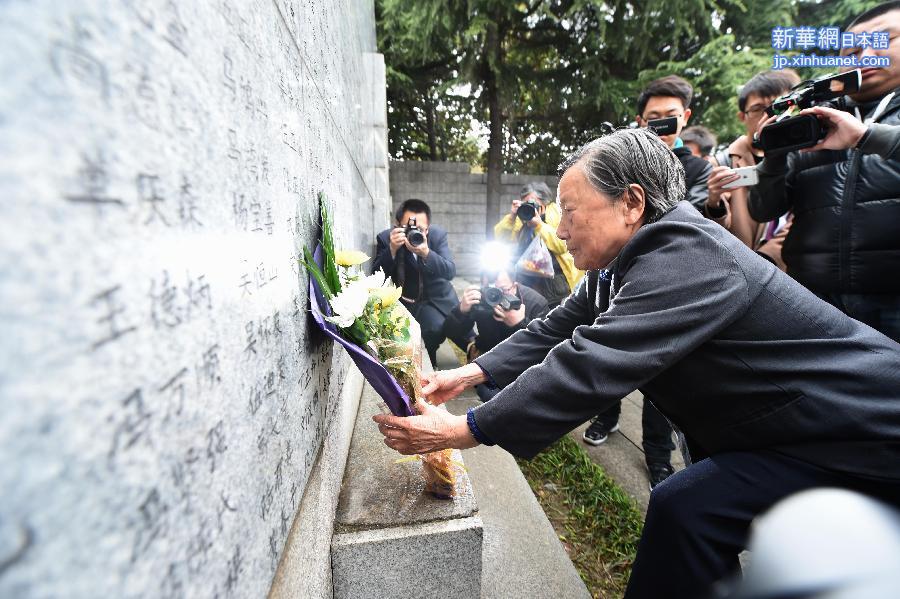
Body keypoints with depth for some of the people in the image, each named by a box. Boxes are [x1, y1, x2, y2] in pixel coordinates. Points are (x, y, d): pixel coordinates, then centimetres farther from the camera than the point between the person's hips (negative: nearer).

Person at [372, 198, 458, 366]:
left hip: (434, 298, 2)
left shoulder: (438, 235, -12)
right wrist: (392, 249, -33)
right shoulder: (385, 238, -13)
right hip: (401, 300, -1)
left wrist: (426, 253, -40)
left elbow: (450, 272, -22)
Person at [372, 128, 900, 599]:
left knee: (684, 509, -20)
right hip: (766, 433, 9)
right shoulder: (616, 269, -1)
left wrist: (460, 432, -32)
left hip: (856, 441, -8)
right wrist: (473, 373, -7)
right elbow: (556, 332, 1)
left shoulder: (688, 254, -30)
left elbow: (589, 368, -37)